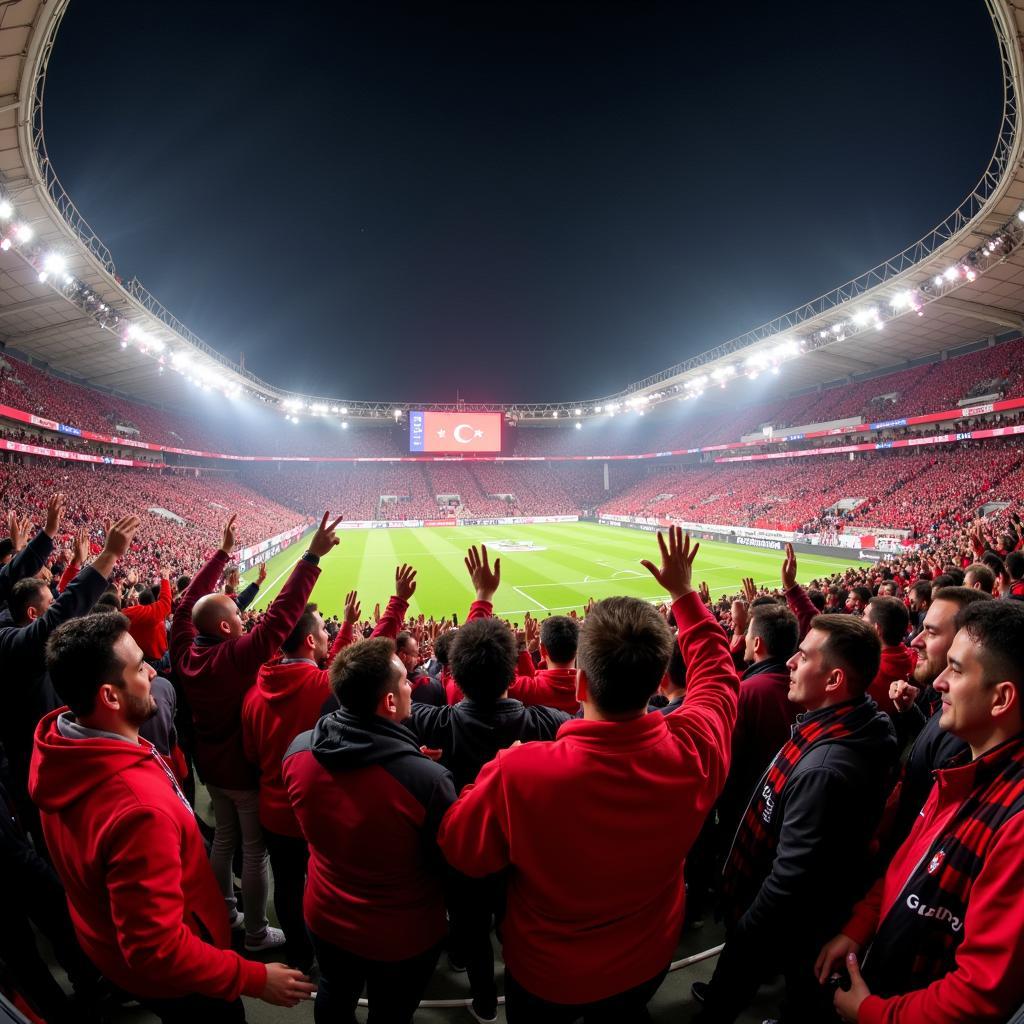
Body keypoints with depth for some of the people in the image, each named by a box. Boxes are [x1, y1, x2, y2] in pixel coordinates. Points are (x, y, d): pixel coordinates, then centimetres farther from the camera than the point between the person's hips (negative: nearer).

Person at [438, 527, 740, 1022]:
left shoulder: (517, 772, -41)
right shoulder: (693, 751, -31)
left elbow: (458, 852, -20)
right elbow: (717, 674, -9)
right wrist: (684, 593, -1)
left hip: (545, 979, -2)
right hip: (646, 964, 2)